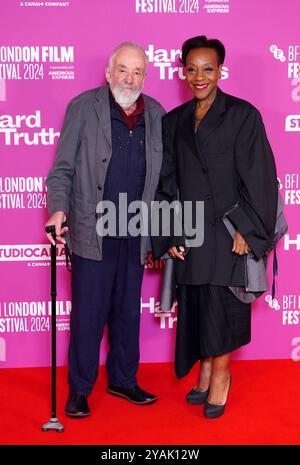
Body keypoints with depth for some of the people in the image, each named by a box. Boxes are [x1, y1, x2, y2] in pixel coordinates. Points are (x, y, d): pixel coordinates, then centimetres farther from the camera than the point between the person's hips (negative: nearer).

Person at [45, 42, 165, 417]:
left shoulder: (156, 115, 6)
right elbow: (62, 169, -5)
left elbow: (160, 176, 12)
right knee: (88, 314, 3)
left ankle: (123, 380, 31)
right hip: (93, 232, -4)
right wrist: (58, 208, -21)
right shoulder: (83, 108, -5)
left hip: (135, 234, 4)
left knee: (128, 312, 14)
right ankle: (79, 389, 20)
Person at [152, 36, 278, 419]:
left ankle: (220, 374, 20)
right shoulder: (173, 121, 9)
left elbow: (259, 177, -6)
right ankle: (205, 374, 27)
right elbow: (165, 183, 10)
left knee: (220, 305, 0)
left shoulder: (242, 115, -3)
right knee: (195, 307, 10)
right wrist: (168, 235, 4)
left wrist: (247, 230, -12)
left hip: (227, 233, -4)